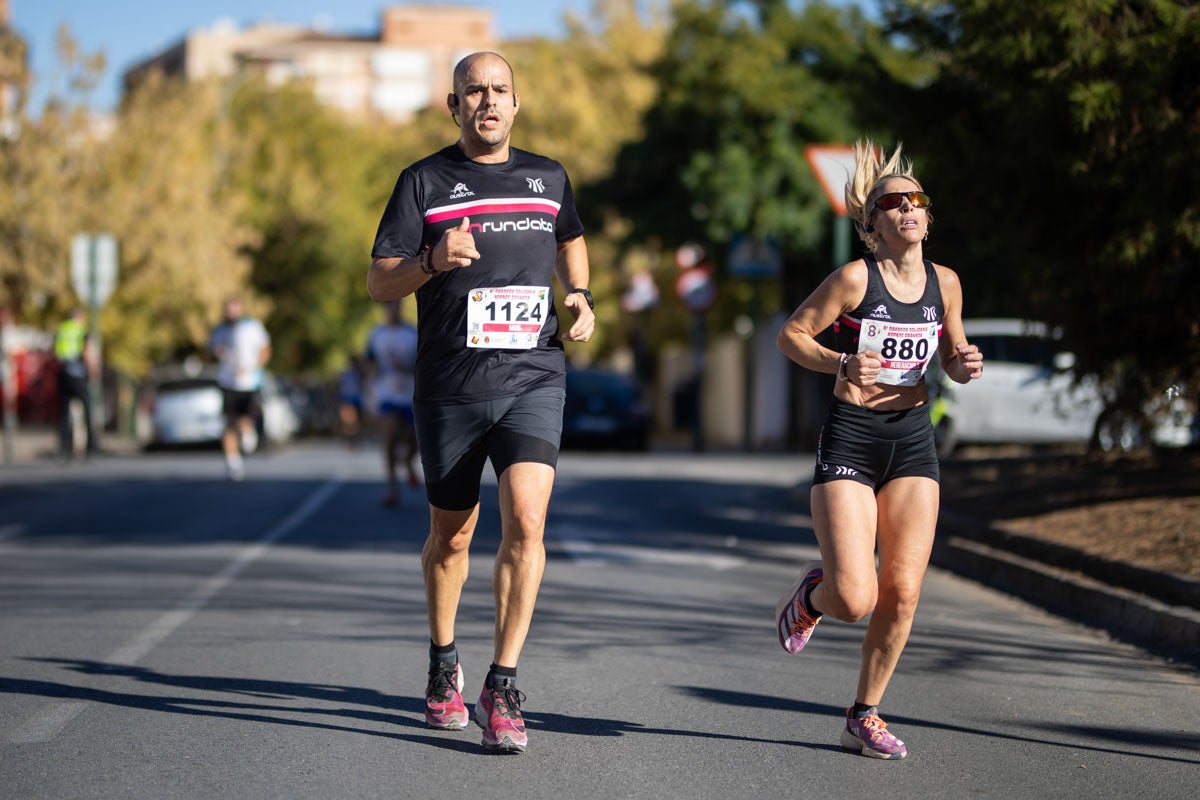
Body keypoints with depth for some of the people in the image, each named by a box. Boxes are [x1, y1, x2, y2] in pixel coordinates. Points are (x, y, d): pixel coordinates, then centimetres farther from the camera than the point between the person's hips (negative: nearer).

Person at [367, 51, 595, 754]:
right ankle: (444, 665, 36)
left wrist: (580, 297, 12)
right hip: (450, 388, 0)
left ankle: (503, 688, -10)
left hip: (533, 379, 1)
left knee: (526, 522, -18)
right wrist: (433, 261, -21)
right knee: (451, 539, 12)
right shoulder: (425, 182, 1)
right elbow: (379, 282, -2)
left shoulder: (549, 178, 9)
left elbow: (571, 241, 30)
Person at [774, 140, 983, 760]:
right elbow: (790, 334, -2)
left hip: (913, 441, 4)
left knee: (902, 593, -4)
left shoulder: (944, 283, 5)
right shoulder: (854, 278, -9)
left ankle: (864, 718, 14)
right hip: (850, 438, -4)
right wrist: (842, 365, -18)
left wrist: (965, 366, -5)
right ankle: (811, 593, 24)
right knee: (854, 600, -14)